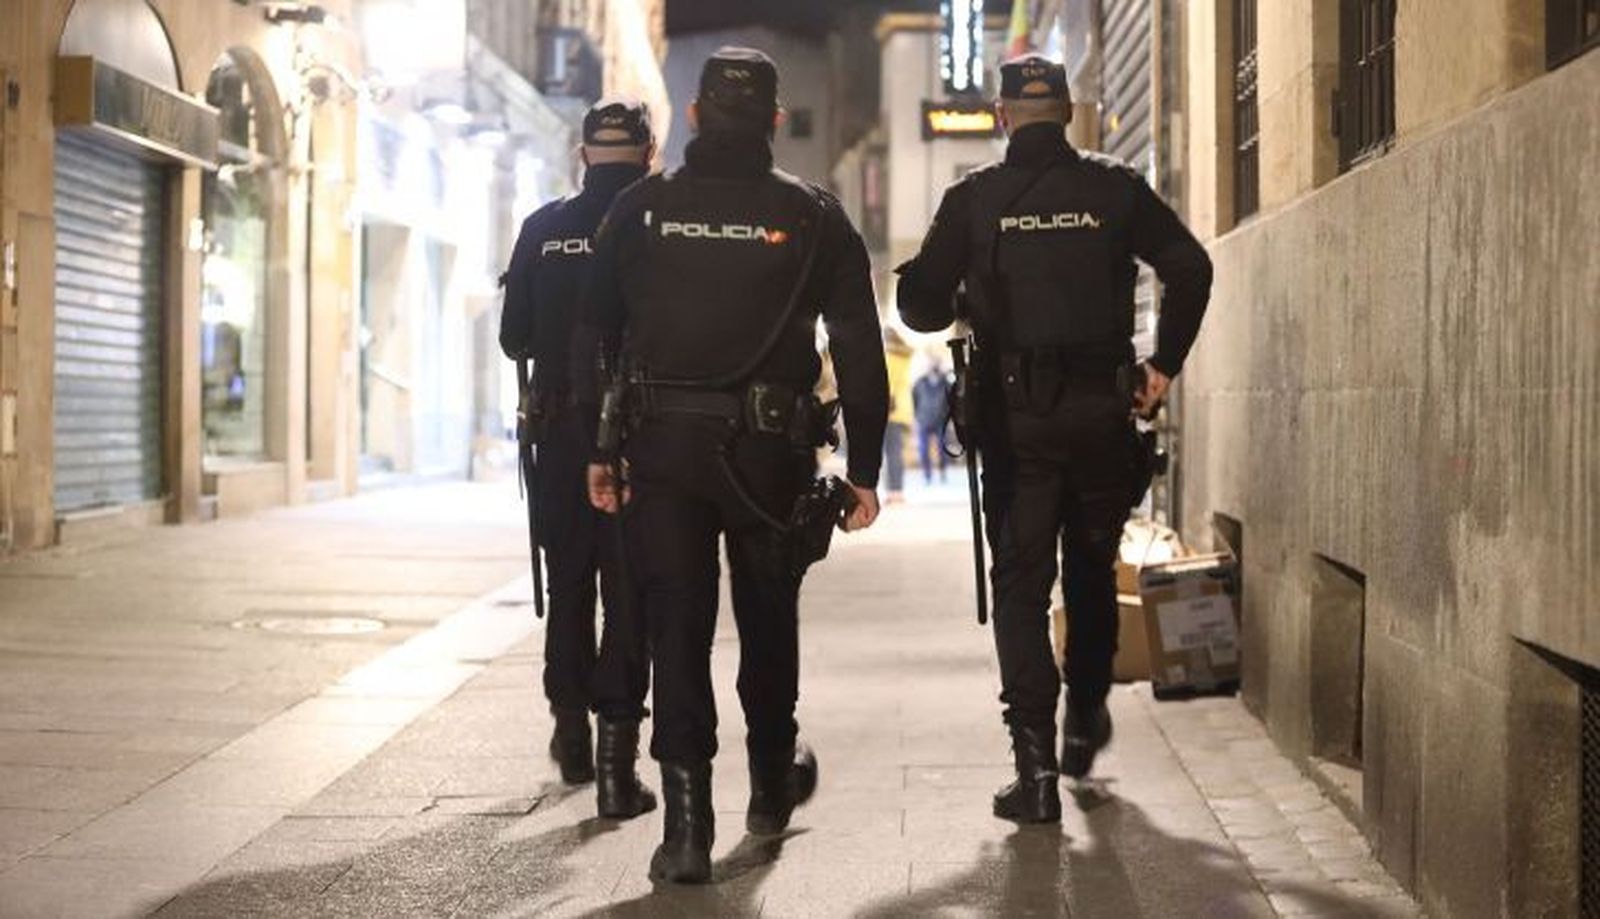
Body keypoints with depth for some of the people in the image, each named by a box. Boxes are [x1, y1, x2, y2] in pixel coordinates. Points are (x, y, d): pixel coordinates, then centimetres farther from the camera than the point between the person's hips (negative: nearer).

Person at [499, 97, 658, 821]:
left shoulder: (544, 229, 2)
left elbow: (513, 339, 5)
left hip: (561, 434, 3)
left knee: (568, 581, 17)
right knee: (630, 588, 0)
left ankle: (572, 729, 29)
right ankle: (617, 745, -6)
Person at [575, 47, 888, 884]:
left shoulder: (640, 209, 2)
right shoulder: (812, 216, 0)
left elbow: (596, 336, 3)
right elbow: (860, 350, -1)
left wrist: (601, 448, 9)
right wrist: (863, 469, 3)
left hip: (663, 445, 0)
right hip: (770, 450, 0)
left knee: (677, 625, 1)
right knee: (769, 618, 18)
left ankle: (687, 820, -6)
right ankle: (773, 781, 36)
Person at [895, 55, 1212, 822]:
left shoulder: (973, 199, 0)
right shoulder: (1114, 189, 3)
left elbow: (921, 304, -3)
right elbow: (1190, 269, -4)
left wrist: (961, 310, 19)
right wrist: (1164, 365, 4)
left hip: (1014, 413, -2)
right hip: (1102, 408, 2)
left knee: (1020, 585, 1)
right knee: (1092, 571, 20)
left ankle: (1035, 764, -7)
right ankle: (1084, 723, 32)